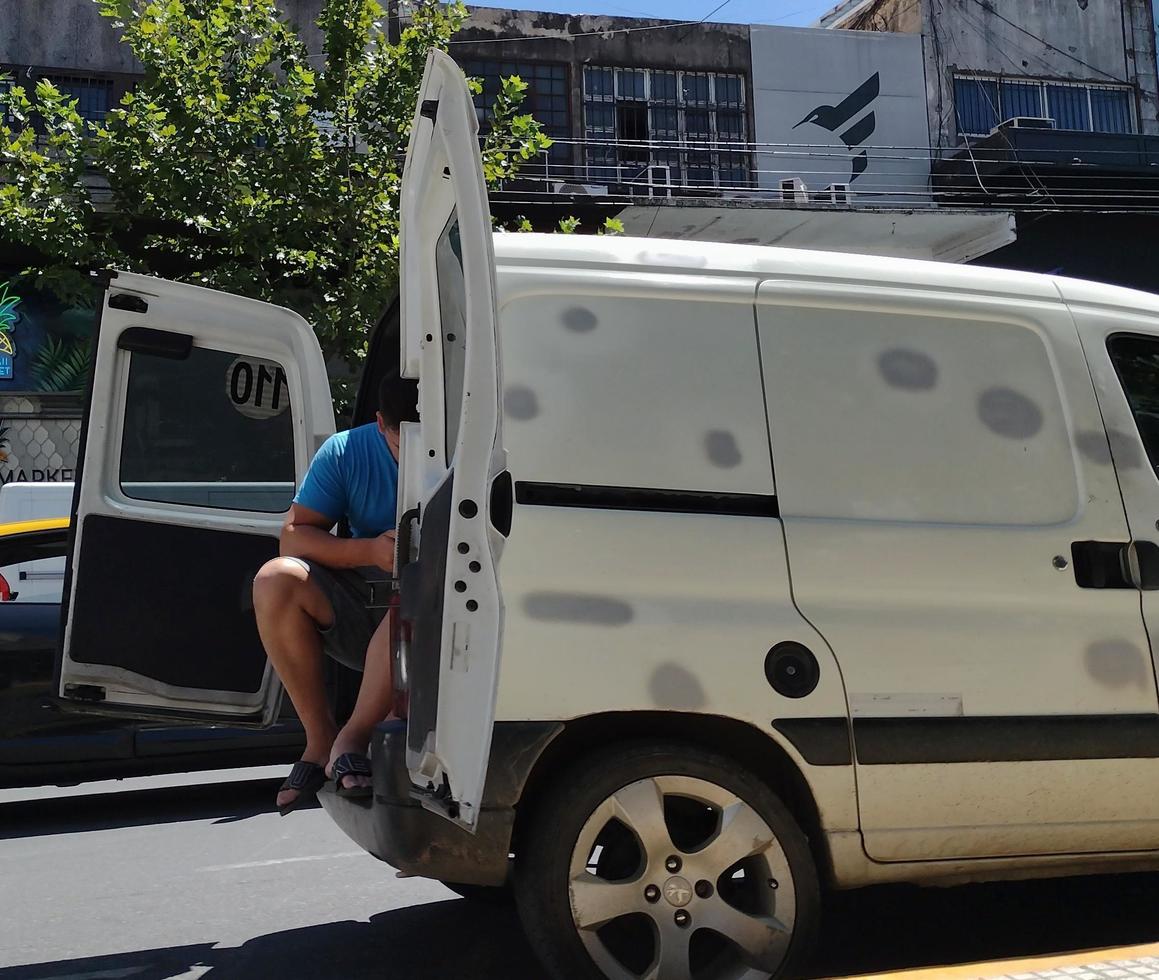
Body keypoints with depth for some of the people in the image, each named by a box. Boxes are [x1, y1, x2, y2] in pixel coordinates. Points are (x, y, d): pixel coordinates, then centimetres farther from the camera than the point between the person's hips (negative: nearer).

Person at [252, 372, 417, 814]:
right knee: (275, 579, -23)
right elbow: (294, 535, -7)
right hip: (353, 608, 3)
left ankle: (353, 737, -25)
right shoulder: (346, 452, -2)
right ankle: (319, 739, -16)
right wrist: (369, 550, -23)